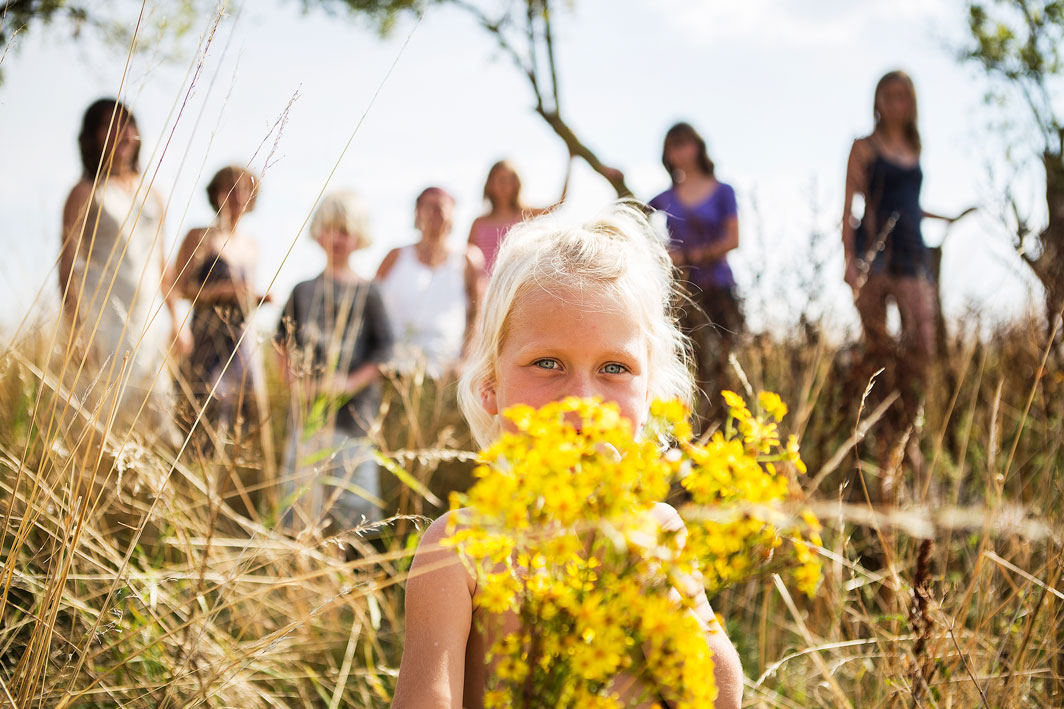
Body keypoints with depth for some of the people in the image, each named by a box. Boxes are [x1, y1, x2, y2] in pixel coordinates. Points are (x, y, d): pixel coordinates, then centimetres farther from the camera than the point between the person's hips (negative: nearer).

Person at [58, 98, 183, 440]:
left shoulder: (151, 194, 17)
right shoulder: (86, 194, 0)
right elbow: (68, 264, -6)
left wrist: (175, 321, 19)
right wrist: (77, 328, -14)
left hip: (148, 318, 5)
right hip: (104, 314, -5)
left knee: (159, 415, 0)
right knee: (109, 411, -11)